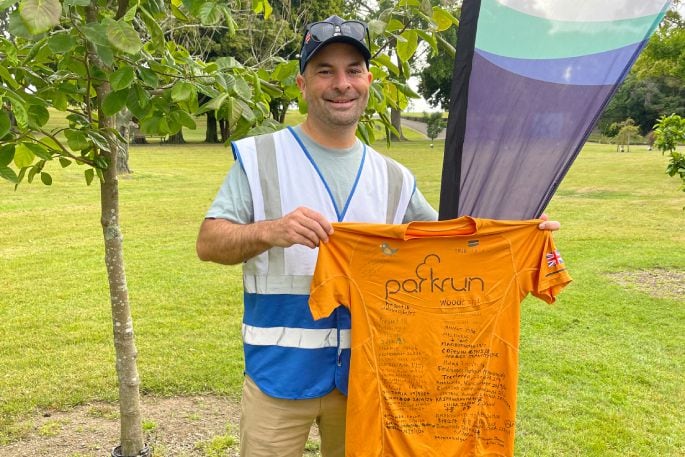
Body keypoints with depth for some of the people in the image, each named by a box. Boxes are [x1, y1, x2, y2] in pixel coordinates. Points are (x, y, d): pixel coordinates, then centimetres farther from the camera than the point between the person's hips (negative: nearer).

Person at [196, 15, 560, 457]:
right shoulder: (259, 156, -6)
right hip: (280, 370, -3)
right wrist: (271, 231, -30)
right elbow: (208, 243, -10)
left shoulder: (393, 177, 6)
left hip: (365, 370, 4)